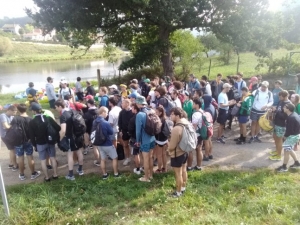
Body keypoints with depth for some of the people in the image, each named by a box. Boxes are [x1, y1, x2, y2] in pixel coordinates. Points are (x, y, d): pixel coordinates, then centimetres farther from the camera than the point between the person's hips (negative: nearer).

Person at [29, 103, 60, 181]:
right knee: (52, 158, 15)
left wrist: (34, 145, 4)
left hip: (40, 144, -3)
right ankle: (55, 174, 23)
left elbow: (32, 136, -9)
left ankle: (47, 177, 19)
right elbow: (58, 128, -7)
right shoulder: (48, 118, -7)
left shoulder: (32, 122, -14)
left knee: (43, 160, 11)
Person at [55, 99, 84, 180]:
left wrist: (60, 139, -15)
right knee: (79, 152, 17)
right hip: (78, 135, 7)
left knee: (70, 155, 4)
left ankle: (71, 175, 11)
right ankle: (80, 170, 33)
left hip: (70, 137, -7)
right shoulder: (72, 111, 3)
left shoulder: (63, 116, -21)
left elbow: (63, 130, -30)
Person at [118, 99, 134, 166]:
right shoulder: (122, 112, 1)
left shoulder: (133, 112, -13)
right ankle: (127, 158, 27)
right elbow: (119, 122, 5)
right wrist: (120, 130, -1)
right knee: (125, 145, 13)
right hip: (124, 131, 4)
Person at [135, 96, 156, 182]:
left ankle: (146, 177, 22)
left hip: (145, 140, -6)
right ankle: (151, 174, 35)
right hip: (152, 139, 7)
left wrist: (138, 141, -4)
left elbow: (138, 129, -17)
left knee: (146, 159, 8)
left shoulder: (139, 115, -22)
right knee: (150, 157, 20)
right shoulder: (151, 111, -3)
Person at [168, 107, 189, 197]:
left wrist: (168, 149, -3)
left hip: (177, 154, -8)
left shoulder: (176, 129, -33)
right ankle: (183, 187, 42)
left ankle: (178, 192, 27)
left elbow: (172, 146, -25)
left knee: (178, 174, 9)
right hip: (185, 151, 9)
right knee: (183, 170, 24)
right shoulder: (186, 123, -5)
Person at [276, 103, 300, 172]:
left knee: (286, 150, -1)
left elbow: (289, 130, -24)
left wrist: (285, 136, -9)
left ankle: (284, 167, 10)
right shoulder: (293, 114, 2)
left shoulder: (291, 118, -29)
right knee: (289, 149, 23)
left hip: (293, 136, -10)